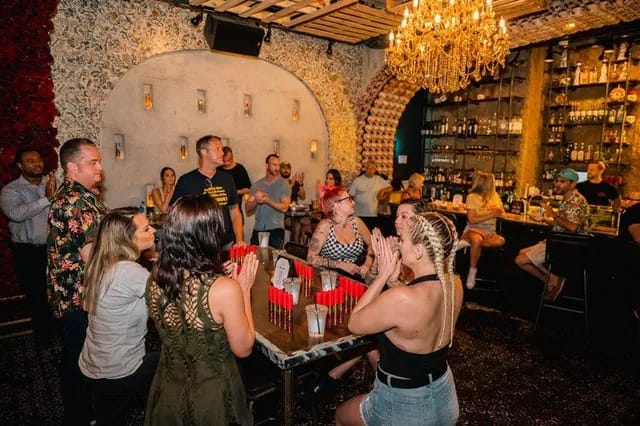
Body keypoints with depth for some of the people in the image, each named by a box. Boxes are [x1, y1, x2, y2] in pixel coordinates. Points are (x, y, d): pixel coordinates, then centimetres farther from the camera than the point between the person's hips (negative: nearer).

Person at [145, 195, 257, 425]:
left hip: (166, 391, 5)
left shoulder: (155, 279, -12)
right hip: (211, 396, -4)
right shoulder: (225, 289, -30)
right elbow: (243, 349, -14)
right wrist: (244, 290, -10)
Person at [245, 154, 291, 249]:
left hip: (276, 229, -3)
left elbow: (284, 207, -13)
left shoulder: (284, 184, -2)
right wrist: (256, 200, -16)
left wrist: (267, 201, -25)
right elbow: (248, 208, 5)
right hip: (258, 229, 3)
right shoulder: (257, 185, 8)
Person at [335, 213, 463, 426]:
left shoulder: (400, 298, -35)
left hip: (404, 405, -6)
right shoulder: (455, 284, -12)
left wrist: (383, 275, -16)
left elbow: (354, 323, -17)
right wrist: (392, 277, -5)